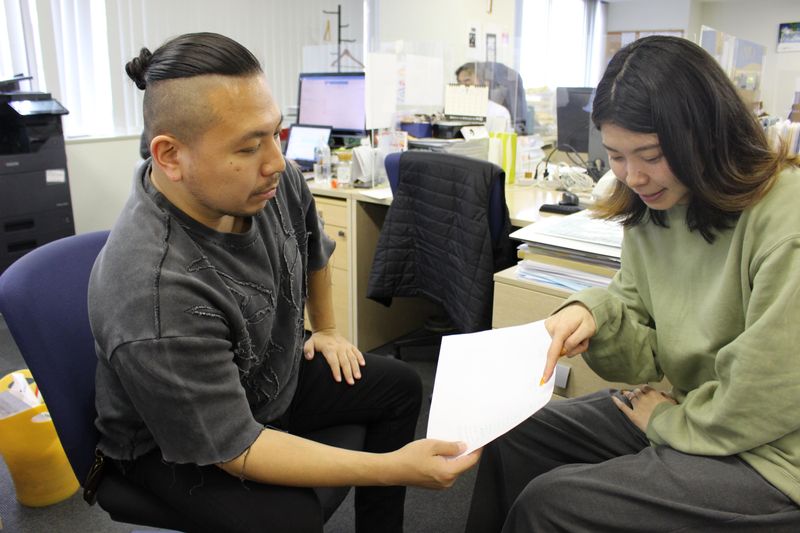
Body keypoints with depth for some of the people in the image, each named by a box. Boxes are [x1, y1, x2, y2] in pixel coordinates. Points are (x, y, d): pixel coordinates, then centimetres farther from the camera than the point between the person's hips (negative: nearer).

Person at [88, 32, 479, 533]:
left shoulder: (273, 181, -18)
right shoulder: (156, 297, -38)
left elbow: (311, 245, 6)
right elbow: (234, 449, -31)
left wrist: (327, 329, 13)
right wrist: (395, 468, -33)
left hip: (273, 373, 7)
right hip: (179, 442, -7)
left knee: (400, 385, 8)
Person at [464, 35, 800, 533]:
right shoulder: (653, 209, -3)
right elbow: (650, 357, 0)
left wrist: (667, 419, -9)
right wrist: (596, 315, -19)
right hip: (686, 411, 7)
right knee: (516, 435, 8)